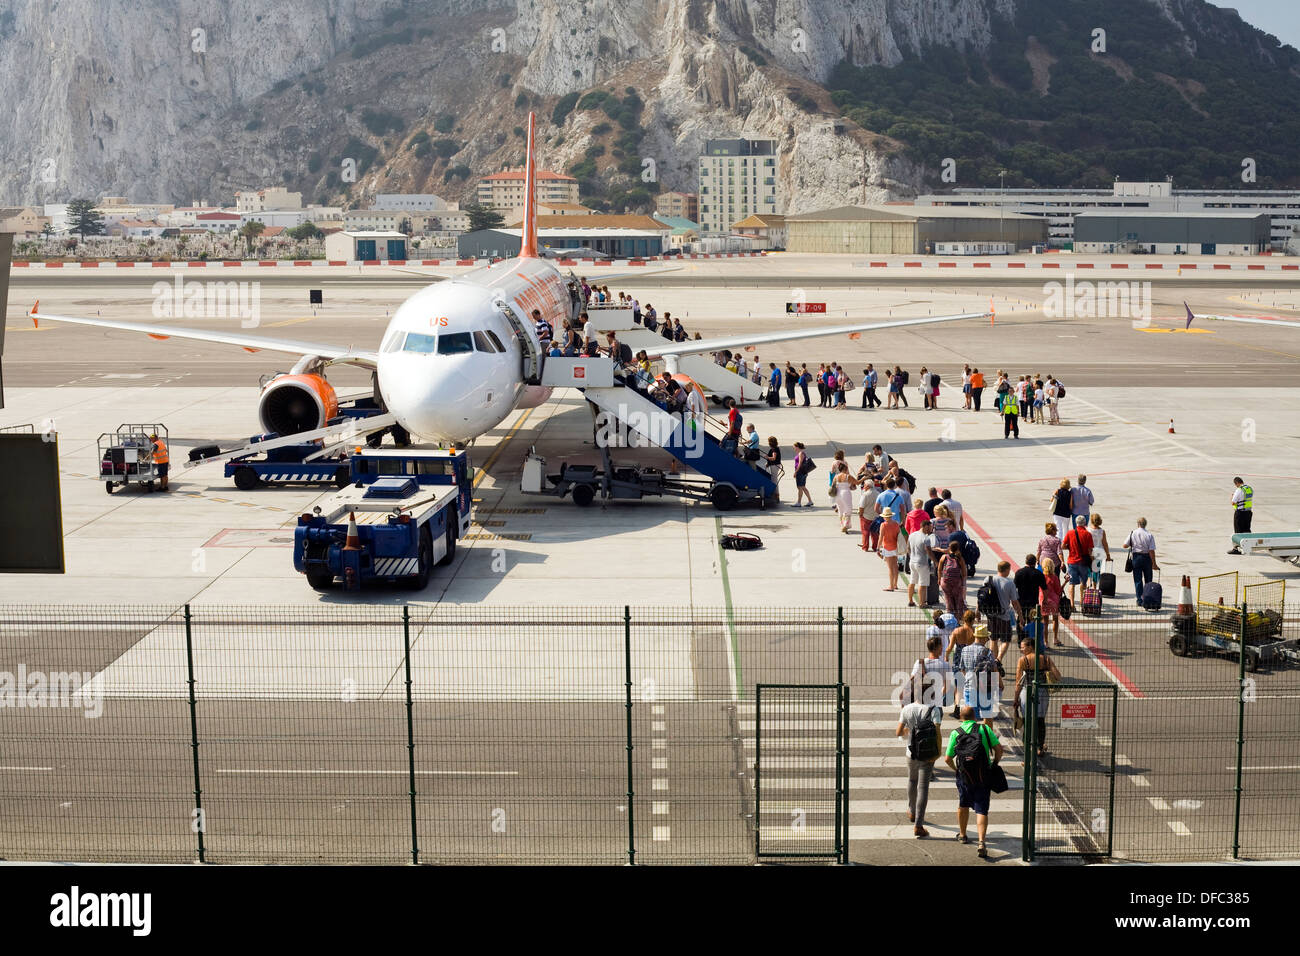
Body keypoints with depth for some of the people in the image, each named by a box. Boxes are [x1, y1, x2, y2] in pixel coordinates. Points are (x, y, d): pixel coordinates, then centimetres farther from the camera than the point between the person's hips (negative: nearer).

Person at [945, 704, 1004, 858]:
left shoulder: (956, 733, -2)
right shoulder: (985, 729, -2)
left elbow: (947, 759, -2)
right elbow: (999, 749, -5)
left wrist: (955, 769, 16)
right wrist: (994, 764, 11)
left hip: (964, 776, 1)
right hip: (984, 776, -1)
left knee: (963, 805, 23)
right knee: (981, 810, -1)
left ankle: (962, 835, 40)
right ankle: (982, 842, -18)